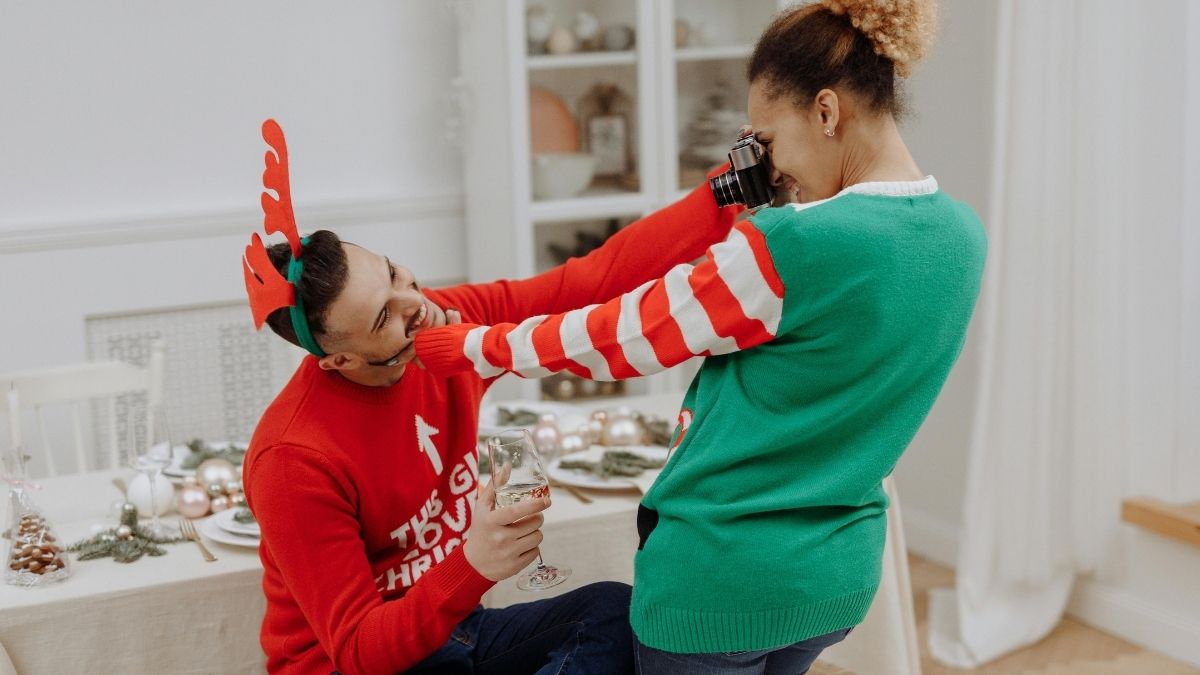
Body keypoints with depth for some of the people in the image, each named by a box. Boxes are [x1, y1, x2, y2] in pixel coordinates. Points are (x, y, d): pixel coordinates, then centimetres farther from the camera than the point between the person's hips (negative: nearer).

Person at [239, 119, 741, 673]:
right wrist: (472, 565, -40)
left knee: (621, 612, -18)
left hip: (452, 622, 7)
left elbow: (598, 279, -7)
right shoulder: (296, 458, -27)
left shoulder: (452, 322, -11)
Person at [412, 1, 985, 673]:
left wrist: (462, 348, -1)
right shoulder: (963, 236, -1)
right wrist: (748, 203, 7)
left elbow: (615, 338, -14)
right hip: (842, 576, 8)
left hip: (723, 576, -8)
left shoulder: (793, 246, -24)